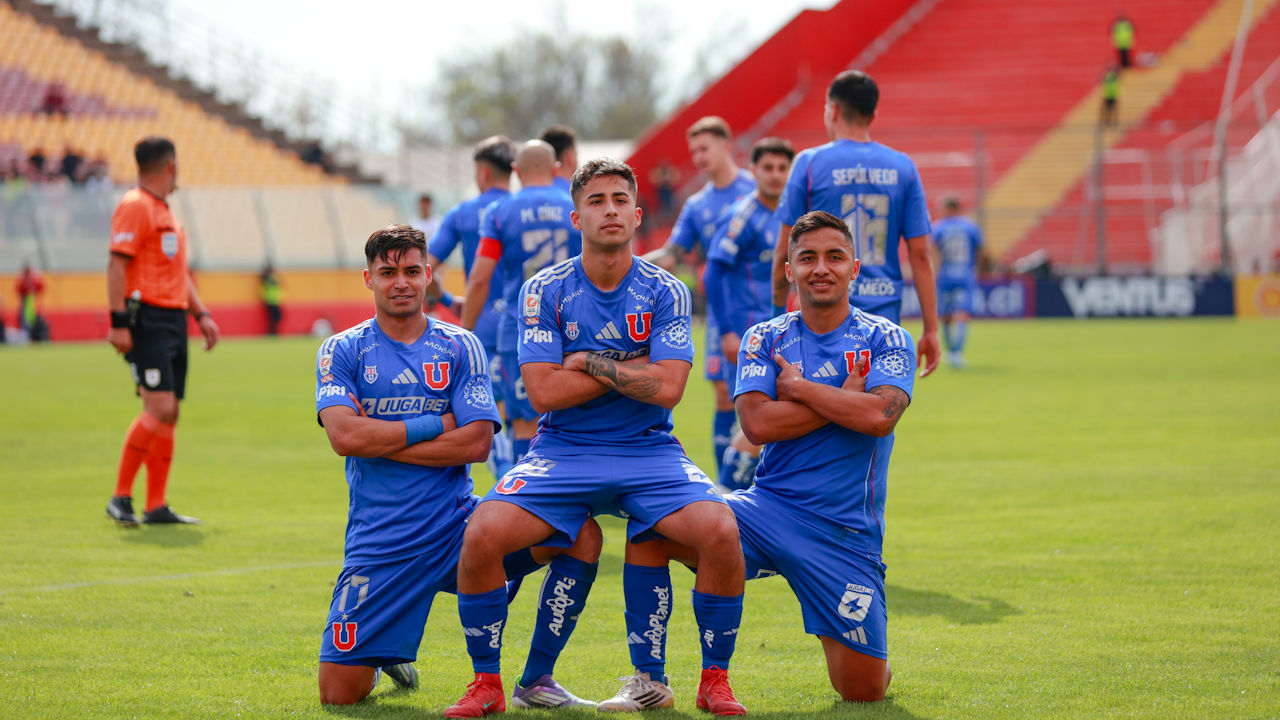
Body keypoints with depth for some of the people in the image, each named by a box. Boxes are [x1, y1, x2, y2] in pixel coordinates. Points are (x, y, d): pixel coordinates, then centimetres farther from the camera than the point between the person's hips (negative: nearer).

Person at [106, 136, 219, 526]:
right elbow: (117, 264, -15)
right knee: (159, 408, -17)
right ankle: (120, 497, -10)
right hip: (146, 320, -9)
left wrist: (201, 314, 19)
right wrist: (119, 322, -21)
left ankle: (156, 506, 8)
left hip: (174, 321, 9)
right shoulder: (134, 206, -8)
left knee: (169, 415, 6)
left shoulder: (165, 212, 21)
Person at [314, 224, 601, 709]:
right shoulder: (341, 351, 3)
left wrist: (382, 441, -10)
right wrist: (434, 425, -9)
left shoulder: (459, 347, 5)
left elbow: (477, 444, -7)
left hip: (456, 523, 1)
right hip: (379, 539, -1)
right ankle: (384, 654, 29)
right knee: (339, 693, -10)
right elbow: (344, 436, -14)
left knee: (581, 534, -21)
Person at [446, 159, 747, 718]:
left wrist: (589, 362, -10)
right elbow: (543, 392, -10)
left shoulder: (665, 292, 0)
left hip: (648, 452, 0)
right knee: (481, 535, -25)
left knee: (720, 531, -27)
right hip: (563, 451, 0)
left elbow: (667, 388, -12)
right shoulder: (544, 290, -1)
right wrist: (631, 368, -9)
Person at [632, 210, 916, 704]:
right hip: (768, 508, 2)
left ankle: (833, 636, 32)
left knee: (864, 690, -6)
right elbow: (757, 424, -9)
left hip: (845, 532, -2)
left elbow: (879, 417, -17)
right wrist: (845, 398, -11)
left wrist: (798, 386, -8)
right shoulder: (766, 339, 7)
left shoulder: (885, 340, 1)